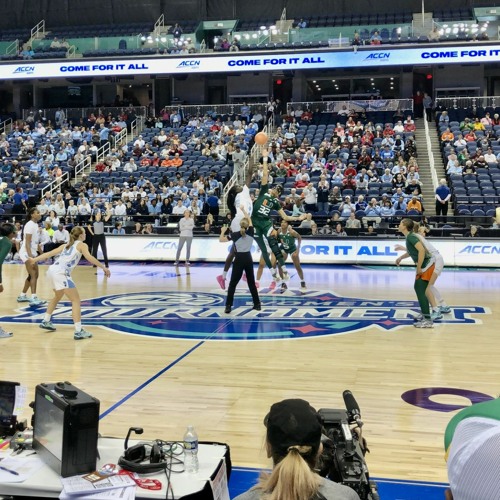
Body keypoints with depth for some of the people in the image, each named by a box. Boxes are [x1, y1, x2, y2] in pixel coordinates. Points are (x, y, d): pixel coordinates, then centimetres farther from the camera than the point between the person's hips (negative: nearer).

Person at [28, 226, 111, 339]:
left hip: (52, 270, 8)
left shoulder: (66, 245, 27)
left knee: (58, 296, 32)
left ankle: (46, 322, 43)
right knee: (76, 300, -6)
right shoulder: (81, 245, 7)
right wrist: (103, 267, -9)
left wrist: (35, 260, 24)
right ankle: (78, 331, -14)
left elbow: (49, 253, 22)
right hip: (61, 273, -8)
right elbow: (89, 258, -10)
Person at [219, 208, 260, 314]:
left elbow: (221, 240, -2)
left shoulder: (235, 235, -7)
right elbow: (249, 220, 17)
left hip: (239, 260, -3)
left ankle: (228, 306, -7)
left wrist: (223, 231, 16)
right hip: (248, 259, 3)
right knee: (251, 282, 15)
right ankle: (257, 304, 19)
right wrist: (243, 210, 29)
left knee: (233, 283, 0)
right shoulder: (250, 232, 0)